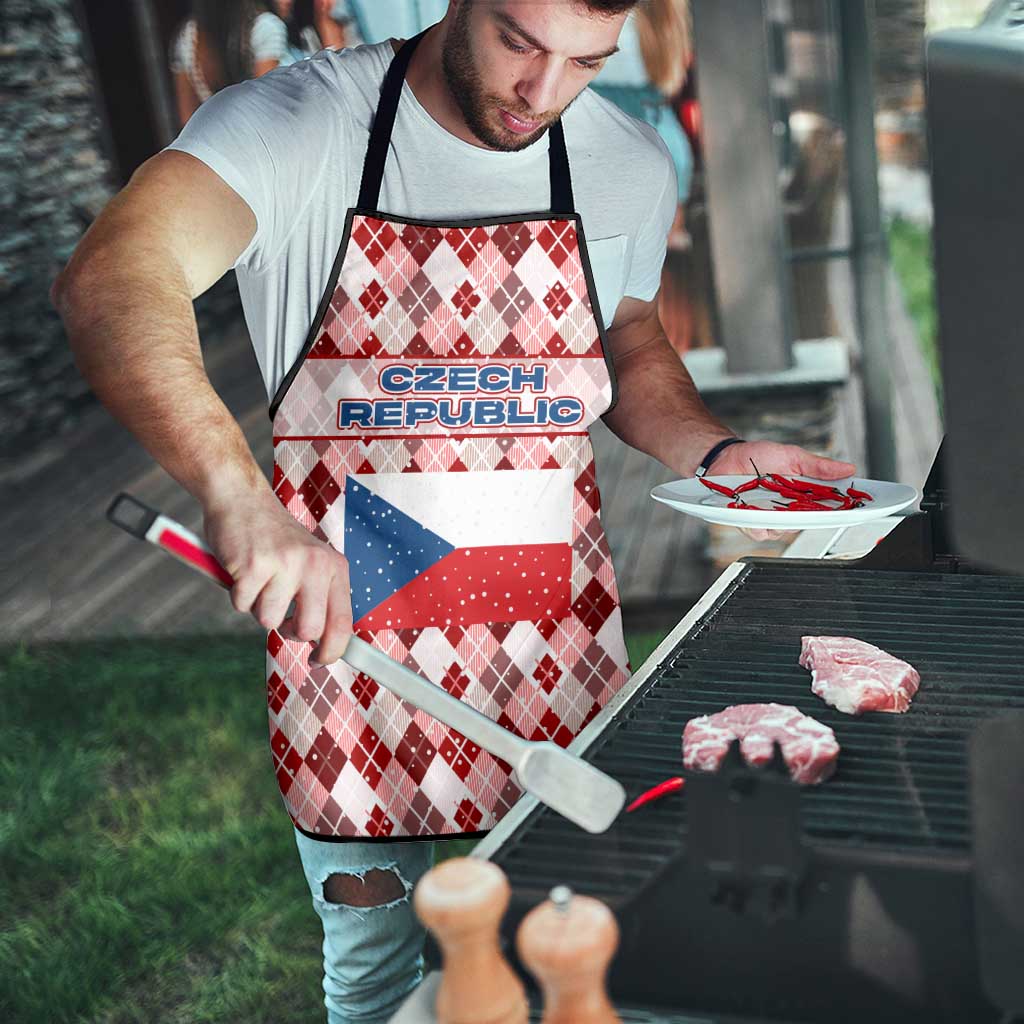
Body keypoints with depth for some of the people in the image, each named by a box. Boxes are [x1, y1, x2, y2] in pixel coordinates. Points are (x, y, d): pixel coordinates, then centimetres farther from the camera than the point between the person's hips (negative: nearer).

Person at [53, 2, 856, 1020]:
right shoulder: (297, 124, -15)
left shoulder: (631, 164, 0)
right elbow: (109, 281, -31)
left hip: (555, 656, 4)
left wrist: (716, 453, -3)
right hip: (348, 631, -3)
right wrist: (238, 494, -46)